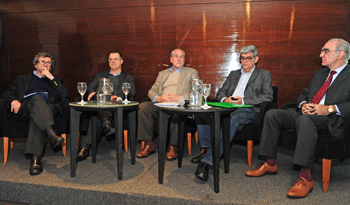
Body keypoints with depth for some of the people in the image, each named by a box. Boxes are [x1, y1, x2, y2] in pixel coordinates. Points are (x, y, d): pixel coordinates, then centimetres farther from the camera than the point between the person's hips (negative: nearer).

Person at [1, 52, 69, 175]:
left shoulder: (55, 80, 31)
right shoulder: (22, 79, 33)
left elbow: (65, 95, 11)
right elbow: (7, 93, 20)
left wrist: (51, 77, 6)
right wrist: (13, 100, -5)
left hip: (48, 109, 0)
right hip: (24, 109, 0)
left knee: (36, 117, -37)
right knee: (36, 98, -35)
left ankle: (35, 158, -49)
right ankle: (51, 135, -54)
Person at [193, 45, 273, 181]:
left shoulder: (264, 75, 15)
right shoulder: (233, 74, 30)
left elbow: (267, 96, 0)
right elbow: (221, 92, 24)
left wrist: (243, 101, -12)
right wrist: (225, 99, -3)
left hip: (248, 110, -5)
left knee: (232, 120, -39)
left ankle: (207, 161, -42)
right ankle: (207, 149, -21)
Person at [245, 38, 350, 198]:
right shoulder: (319, 73, 26)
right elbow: (304, 94, 26)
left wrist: (329, 108, -20)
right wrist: (303, 104, 3)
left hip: (330, 120, -7)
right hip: (307, 113, 8)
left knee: (305, 119, -40)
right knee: (272, 114, -11)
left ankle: (305, 177, -38)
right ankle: (270, 164, -7)